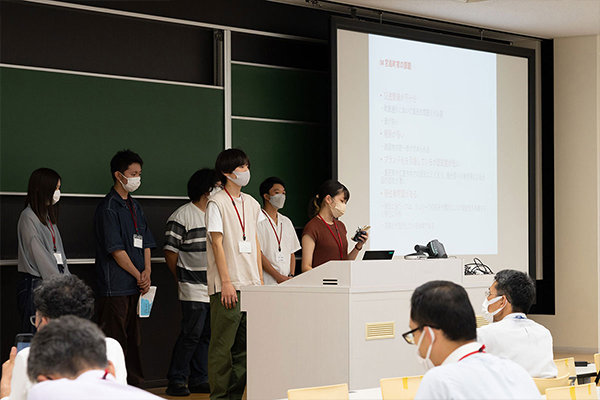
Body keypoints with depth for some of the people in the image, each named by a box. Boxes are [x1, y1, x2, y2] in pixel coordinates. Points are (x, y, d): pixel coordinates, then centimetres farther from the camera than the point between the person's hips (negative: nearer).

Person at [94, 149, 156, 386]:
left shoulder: (134, 207, 17)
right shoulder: (108, 208, -10)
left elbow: (145, 243, 17)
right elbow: (116, 250, -13)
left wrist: (147, 271, 1)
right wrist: (139, 276, -8)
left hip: (136, 286, 8)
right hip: (116, 287, -8)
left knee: (133, 339, 12)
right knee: (115, 341, -7)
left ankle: (135, 385, 18)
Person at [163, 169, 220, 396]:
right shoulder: (182, 217, -7)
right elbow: (170, 252, -5)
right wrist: (182, 279, 1)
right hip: (194, 289, -7)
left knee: (207, 335, 9)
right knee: (191, 334, -8)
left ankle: (199, 380, 17)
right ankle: (176, 381, 0)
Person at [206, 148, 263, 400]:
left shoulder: (251, 204, 15)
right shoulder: (217, 203, -5)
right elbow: (217, 243, -10)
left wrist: (260, 279, 13)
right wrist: (226, 283, -15)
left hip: (251, 285, 7)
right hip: (227, 287, -7)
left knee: (245, 343, 8)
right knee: (223, 344, -4)